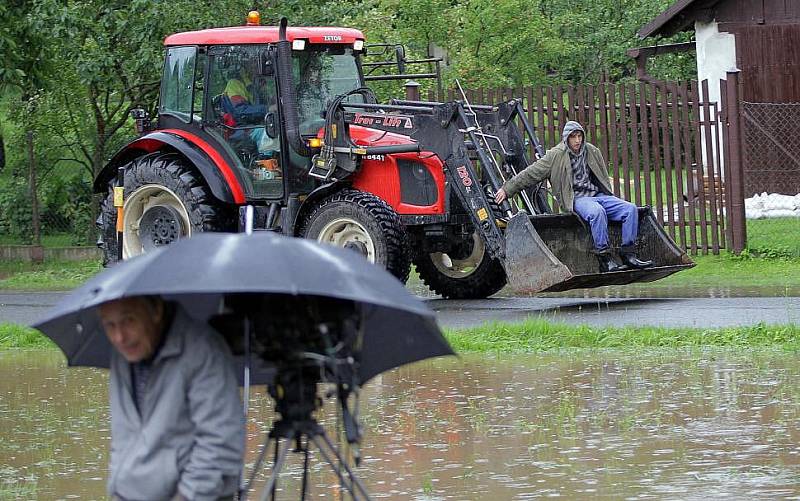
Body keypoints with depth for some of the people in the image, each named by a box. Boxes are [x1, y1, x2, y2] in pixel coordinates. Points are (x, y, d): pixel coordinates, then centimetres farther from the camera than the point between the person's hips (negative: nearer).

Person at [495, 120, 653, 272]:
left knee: (630, 209, -15)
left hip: (598, 195, 6)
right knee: (597, 211, -38)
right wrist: (507, 189, 0)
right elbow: (531, 173, 1)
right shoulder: (556, 156, -1)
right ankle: (605, 259, -36)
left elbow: (604, 178, 24)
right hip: (576, 198, -6)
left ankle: (628, 254, -14)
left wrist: (609, 200, 18)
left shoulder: (592, 152, 13)